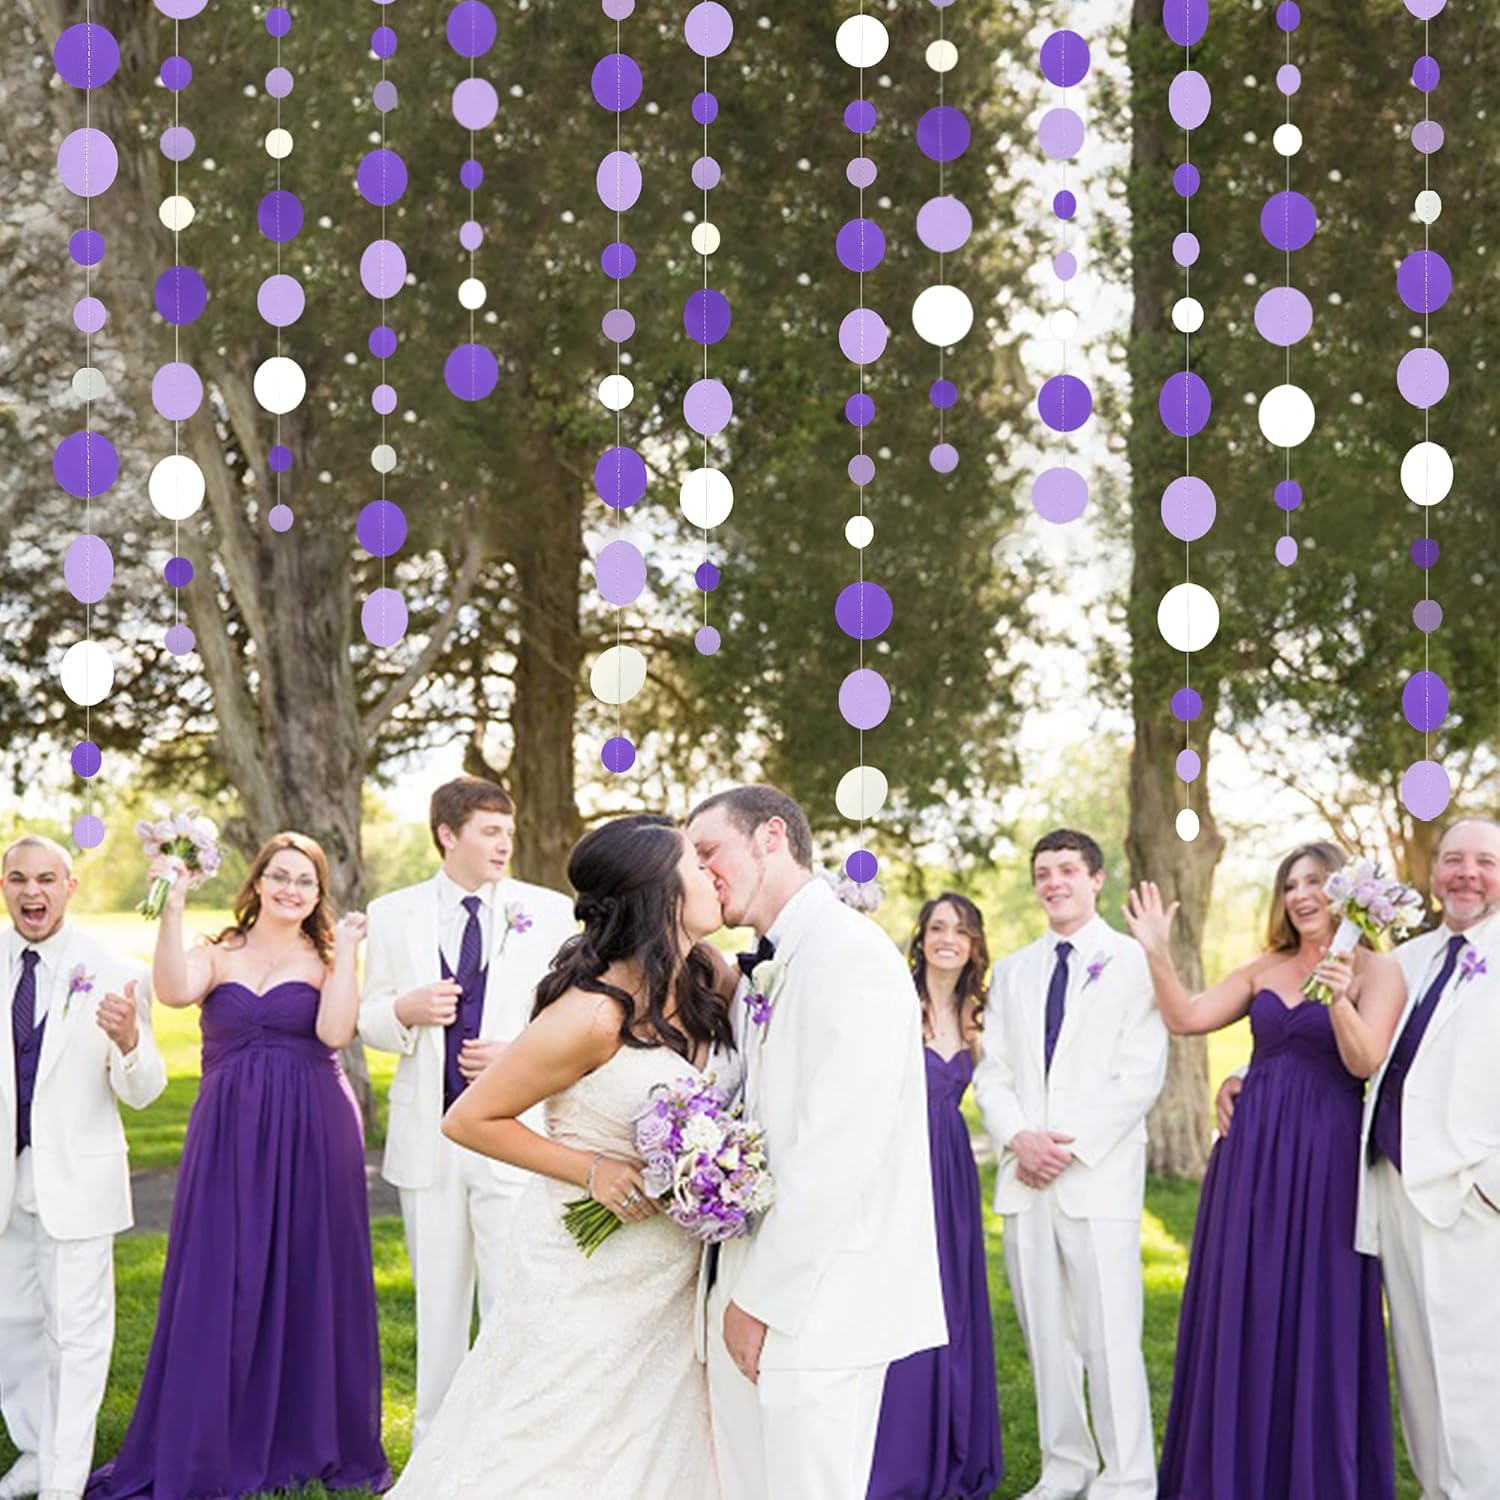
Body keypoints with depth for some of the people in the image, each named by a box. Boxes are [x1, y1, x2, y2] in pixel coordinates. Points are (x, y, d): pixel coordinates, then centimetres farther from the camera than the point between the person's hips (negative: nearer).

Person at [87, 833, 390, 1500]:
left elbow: (334, 1030, -13)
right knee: (220, 1288, 3)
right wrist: (173, 907, -19)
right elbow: (174, 991, -15)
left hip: (313, 1138, -1)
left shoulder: (327, 959, 6)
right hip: (229, 1138, 1)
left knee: (309, 1284, 5)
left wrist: (346, 950, -10)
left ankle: (312, 1442, 18)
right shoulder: (216, 955, 8)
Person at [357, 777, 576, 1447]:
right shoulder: (391, 915, 5)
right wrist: (406, 1011, -13)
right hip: (427, 1135, 2)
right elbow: (368, 1019, 9)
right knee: (438, 1299, 13)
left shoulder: (551, 913, 1)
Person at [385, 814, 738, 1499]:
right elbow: (469, 1119, -14)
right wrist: (592, 1170, -20)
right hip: (588, 1278, -6)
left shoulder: (713, 979, -4)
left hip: (675, 1277, 6)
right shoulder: (593, 1014, -22)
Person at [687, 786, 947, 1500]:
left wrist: (765, 1298, -16)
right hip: (753, 1297, 9)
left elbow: (836, 1151, -20)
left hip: (817, 1306, -9)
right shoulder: (760, 973, 14)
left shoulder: (849, 952, -15)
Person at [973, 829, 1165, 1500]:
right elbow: (991, 1071, 13)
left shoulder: (1132, 962, 0)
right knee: (1045, 1336, 8)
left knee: (1110, 1336, -7)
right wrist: (1016, 1137, -5)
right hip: (1025, 1179, 5)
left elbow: (1141, 1074, -7)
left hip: (1098, 1175, -5)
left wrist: (1072, 1144, -13)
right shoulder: (1011, 971, 17)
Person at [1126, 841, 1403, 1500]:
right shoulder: (1264, 969, 12)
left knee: (1315, 1310, 1)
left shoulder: (1376, 971, -2)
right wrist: (1158, 952, -6)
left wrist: (1340, 999, -29)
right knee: (1242, 1309, 7)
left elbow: (1366, 1063, -13)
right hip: (1251, 1150, 5)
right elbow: (1186, 1018, 6)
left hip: (1324, 1155, -5)